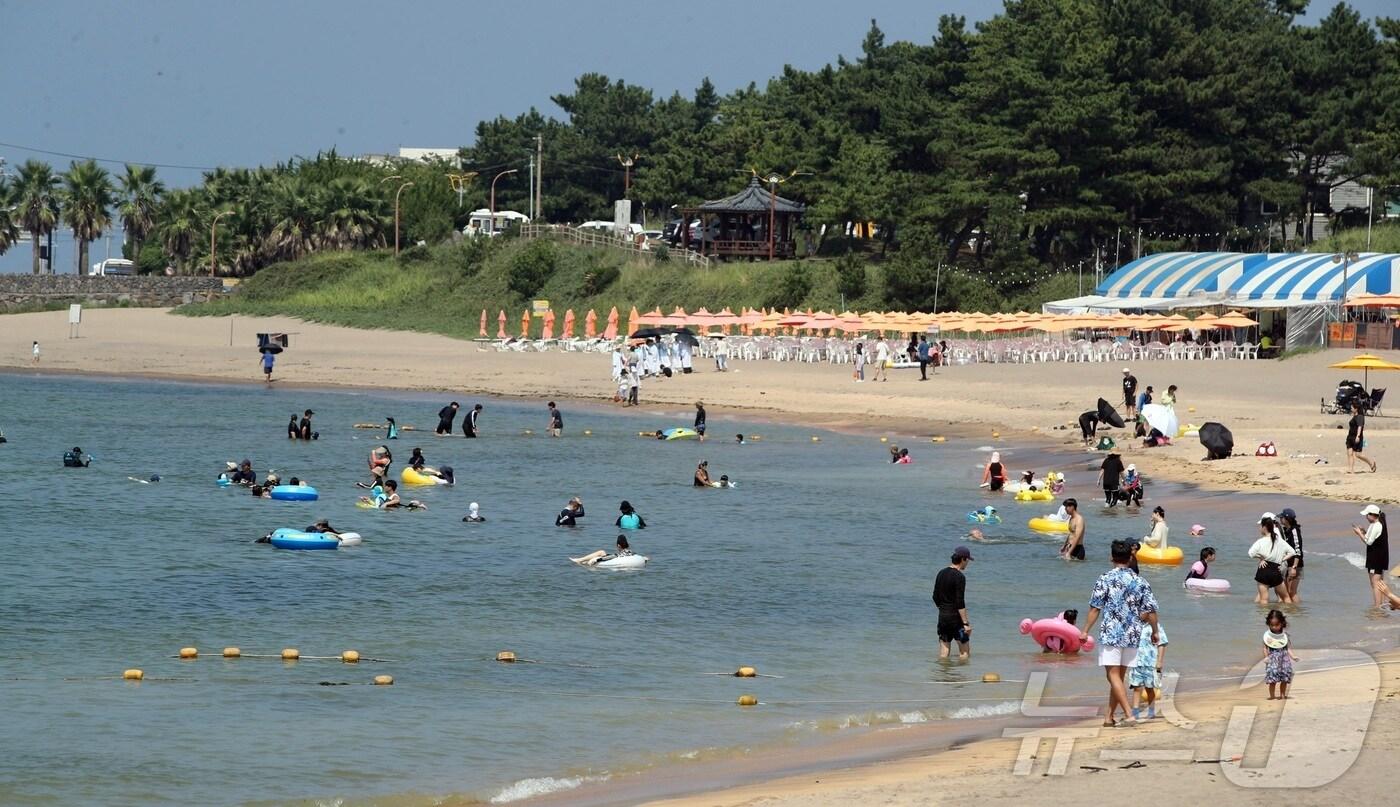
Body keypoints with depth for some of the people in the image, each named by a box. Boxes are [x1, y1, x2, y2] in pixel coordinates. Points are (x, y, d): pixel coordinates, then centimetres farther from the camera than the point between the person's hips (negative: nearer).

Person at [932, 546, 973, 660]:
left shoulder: (941, 573, 9)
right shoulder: (959, 577, -14)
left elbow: (935, 598, 15)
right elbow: (960, 603, -19)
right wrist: (966, 623, -17)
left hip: (942, 616, 7)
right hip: (956, 617, -7)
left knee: (943, 654, 10)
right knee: (965, 653, 0)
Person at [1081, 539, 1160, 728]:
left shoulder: (1105, 579, -7)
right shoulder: (1140, 582, 4)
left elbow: (1095, 608, -8)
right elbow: (1151, 611, 3)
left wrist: (1085, 631, 0)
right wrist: (1155, 632, 18)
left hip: (1111, 634, -4)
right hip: (1132, 636, 4)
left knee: (1113, 675, -5)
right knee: (1119, 676, 14)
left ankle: (1129, 714, -18)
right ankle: (1109, 716, 18)